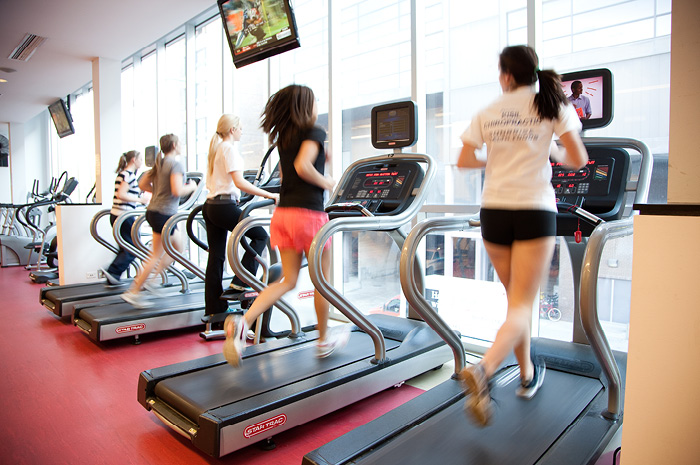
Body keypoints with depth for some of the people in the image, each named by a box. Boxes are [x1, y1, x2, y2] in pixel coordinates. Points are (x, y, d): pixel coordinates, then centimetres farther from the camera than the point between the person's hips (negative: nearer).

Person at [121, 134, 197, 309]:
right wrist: (192, 187, -5)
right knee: (157, 255, -1)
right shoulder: (176, 164, -12)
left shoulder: (158, 164, 14)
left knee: (178, 247, 18)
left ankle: (150, 279, 16)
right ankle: (134, 293, 5)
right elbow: (177, 191, -22)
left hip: (153, 211, 9)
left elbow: (142, 184, 16)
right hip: (164, 214, -9)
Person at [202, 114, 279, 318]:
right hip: (225, 207, -9)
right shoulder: (230, 148, -8)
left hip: (210, 206, 9)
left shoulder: (216, 148, 20)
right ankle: (241, 282, -1)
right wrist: (268, 195, -19)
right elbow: (239, 182, -19)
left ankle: (214, 309, 14)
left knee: (216, 256, 9)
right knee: (260, 235, 4)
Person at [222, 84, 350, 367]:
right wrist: (326, 183, -6)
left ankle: (242, 323, -7)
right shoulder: (314, 132, -7)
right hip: (308, 213, -7)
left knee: (288, 281, 12)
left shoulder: (283, 136, 16)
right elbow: (302, 166, -22)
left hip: (283, 213, 7)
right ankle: (324, 341, 25)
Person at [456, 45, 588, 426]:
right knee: (521, 306, -1)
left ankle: (527, 375, 32)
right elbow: (578, 160, -2)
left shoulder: (488, 112, 7)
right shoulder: (553, 105, 3)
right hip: (534, 211, -2)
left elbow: (464, 161, 7)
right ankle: (483, 370, -23)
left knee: (516, 299, 18)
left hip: (494, 211, 3)